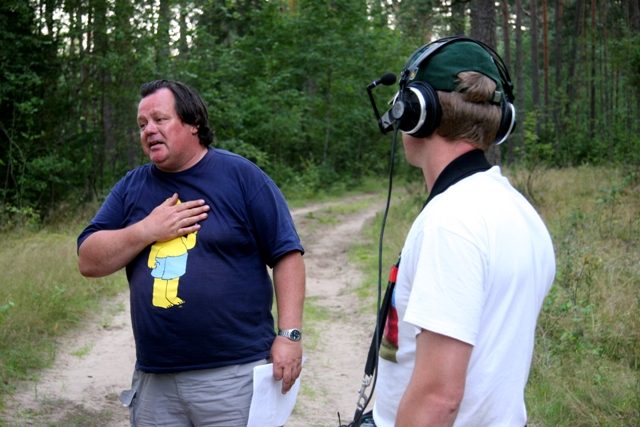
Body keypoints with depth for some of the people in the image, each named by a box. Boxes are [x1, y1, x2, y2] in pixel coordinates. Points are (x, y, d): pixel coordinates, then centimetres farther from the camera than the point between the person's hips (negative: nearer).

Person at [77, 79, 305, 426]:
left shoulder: (241, 176, -2)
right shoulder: (131, 187, 9)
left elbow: (286, 255, -4)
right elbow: (89, 262, 4)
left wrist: (289, 334, -11)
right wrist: (147, 230, -10)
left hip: (235, 375, -4)